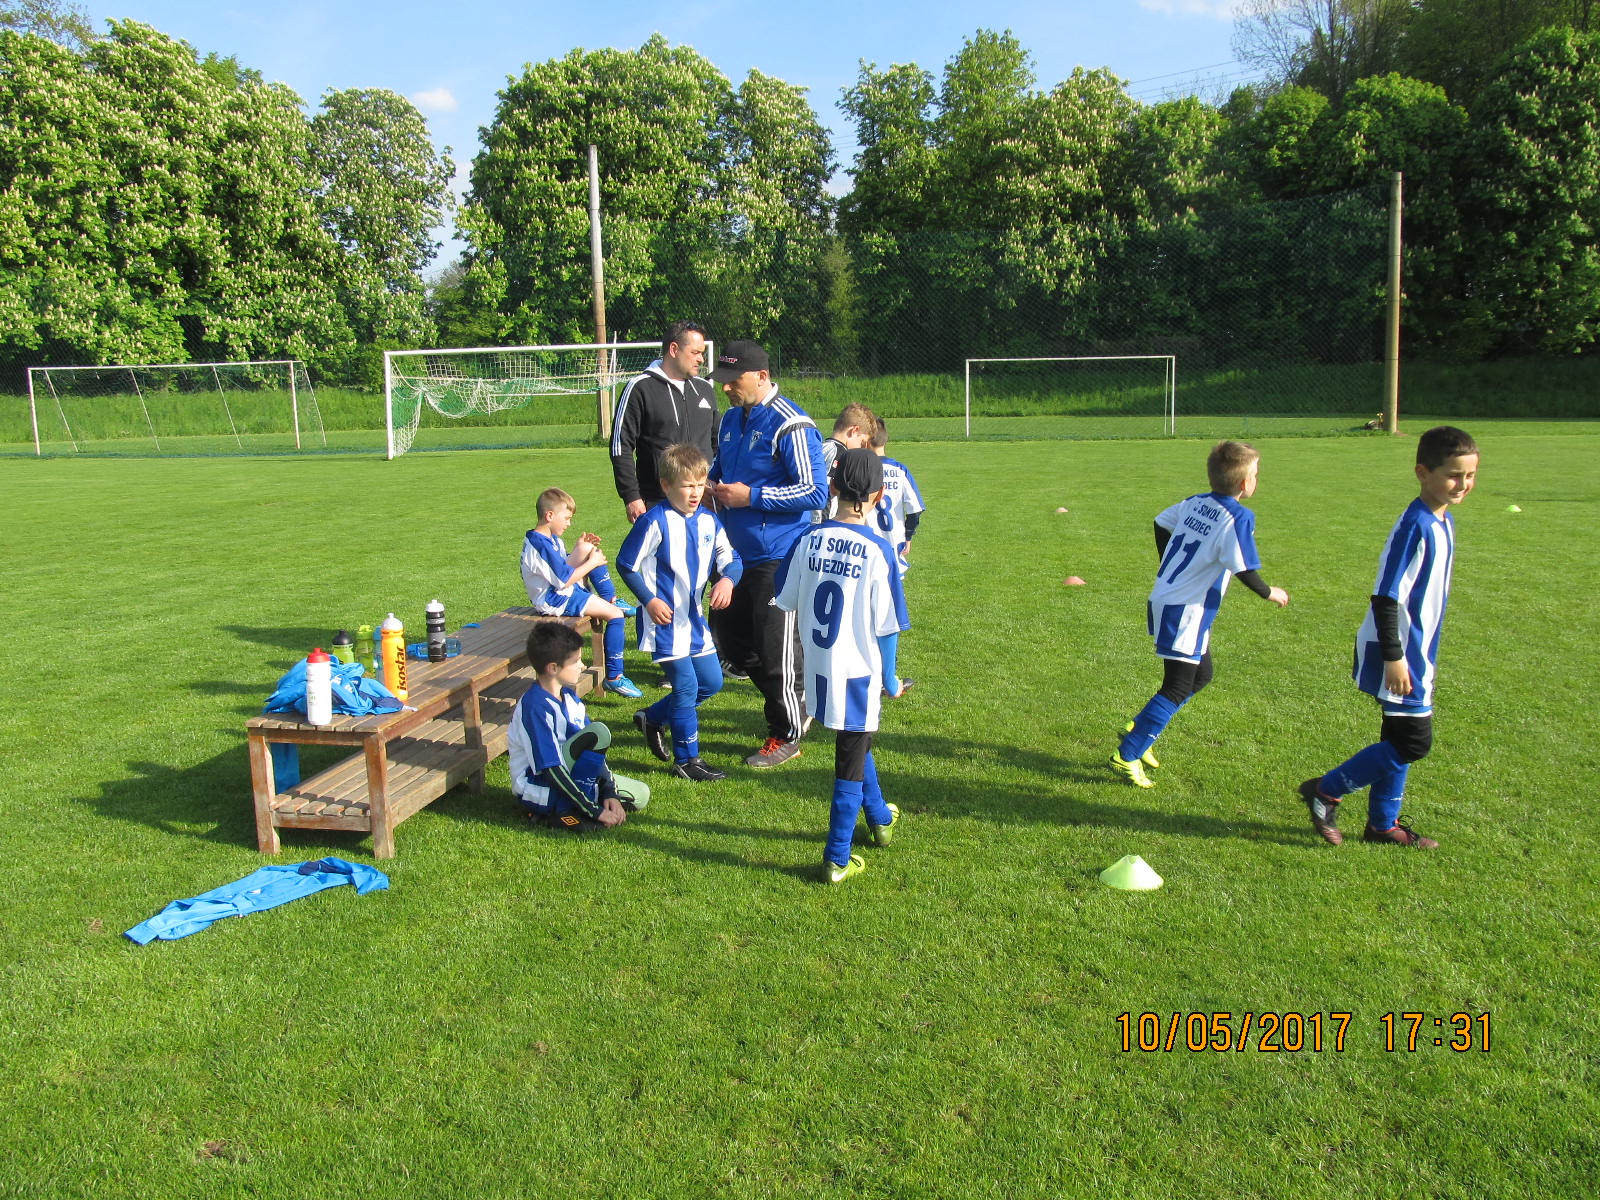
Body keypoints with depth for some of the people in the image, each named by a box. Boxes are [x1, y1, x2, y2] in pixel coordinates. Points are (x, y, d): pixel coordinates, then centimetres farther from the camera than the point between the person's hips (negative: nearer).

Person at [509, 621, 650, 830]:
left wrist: (609, 793, -6)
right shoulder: (535, 707, -24)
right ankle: (567, 813, -19)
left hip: (565, 777, 9)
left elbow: (593, 750, 5)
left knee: (640, 795, 7)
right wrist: (595, 811, -25)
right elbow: (550, 768, -27)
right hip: (540, 794, -9)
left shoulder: (568, 696, 5)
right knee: (598, 732, -26)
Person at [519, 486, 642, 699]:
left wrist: (581, 548, 6)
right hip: (554, 600, -10)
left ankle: (612, 600, 7)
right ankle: (613, 677, -9)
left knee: (588, 549, 1)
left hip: (561, 589, 10)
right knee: (615, 616, -15)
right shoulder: (542, 546, -24)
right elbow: (565, 580, -23)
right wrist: (592, 563, -13)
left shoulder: (550, 538, 9)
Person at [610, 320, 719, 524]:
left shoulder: (705, 389, 15)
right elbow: (621, 447, -5)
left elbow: (717, 443, 24)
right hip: (657, 505, -5)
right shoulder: (640, 388, -2)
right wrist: (631, 497, -11)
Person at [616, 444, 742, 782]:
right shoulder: (655, 522, -15)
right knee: (686, 686, -4)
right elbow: (626, 564, -9)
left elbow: (731, 559, 6)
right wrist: (649, 600, -15)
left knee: (712, 682, 13)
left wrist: (728, 579, -16)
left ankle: (653, 718, 32)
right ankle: (687, 760, 11)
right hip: (664, 619, -7)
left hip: (694, 619, 7)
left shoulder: (708, 520, 3)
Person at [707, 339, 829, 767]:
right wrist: (715, 487, 3)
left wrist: (750, 496, -20)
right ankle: (789, 703, 34)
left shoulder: (790, 425, -16)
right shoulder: (730, 419, 11)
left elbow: (815, 492, -20)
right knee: (728, 637, 16)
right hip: (737, 554, 9)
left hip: (778, 559, -9)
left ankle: (787, 735, 17)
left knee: (776, 649, -1)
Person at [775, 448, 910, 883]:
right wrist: (884, 669, 6)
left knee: (854, 745, 26)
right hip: (857, 671, -5)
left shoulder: (809, 540, -6)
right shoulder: (877, 550, -16)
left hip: (817, 666, 5)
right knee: (851, 762, 8)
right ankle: (837, 860, 15)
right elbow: (886, 625, -12)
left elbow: (786, 601, 2)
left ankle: (881, 818, 47)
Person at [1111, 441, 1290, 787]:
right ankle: (1126, 756, -1)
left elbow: (1160, 524, 18)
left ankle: (1139, 728, 22)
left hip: (1164, 600, 9)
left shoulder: (1195, 503, 6)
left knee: (1201, 675, 21)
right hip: (1186, 612, -9)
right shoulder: (1238, 518, -17)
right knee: (1177, 689, -2)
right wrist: (1270, 593, -1)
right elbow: (1245, 571, -20)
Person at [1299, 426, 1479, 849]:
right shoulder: (1415, 526, -21)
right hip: (1399, 654, -9)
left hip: (1415, 652, 10)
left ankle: (1383, 825, 27)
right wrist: (1394, 656, -22)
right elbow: (1385, 597, -22)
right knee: (1415, 741, -7)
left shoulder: (1443, 522, 8)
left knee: (1398, 740, 15)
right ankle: (1325, 791, 6)